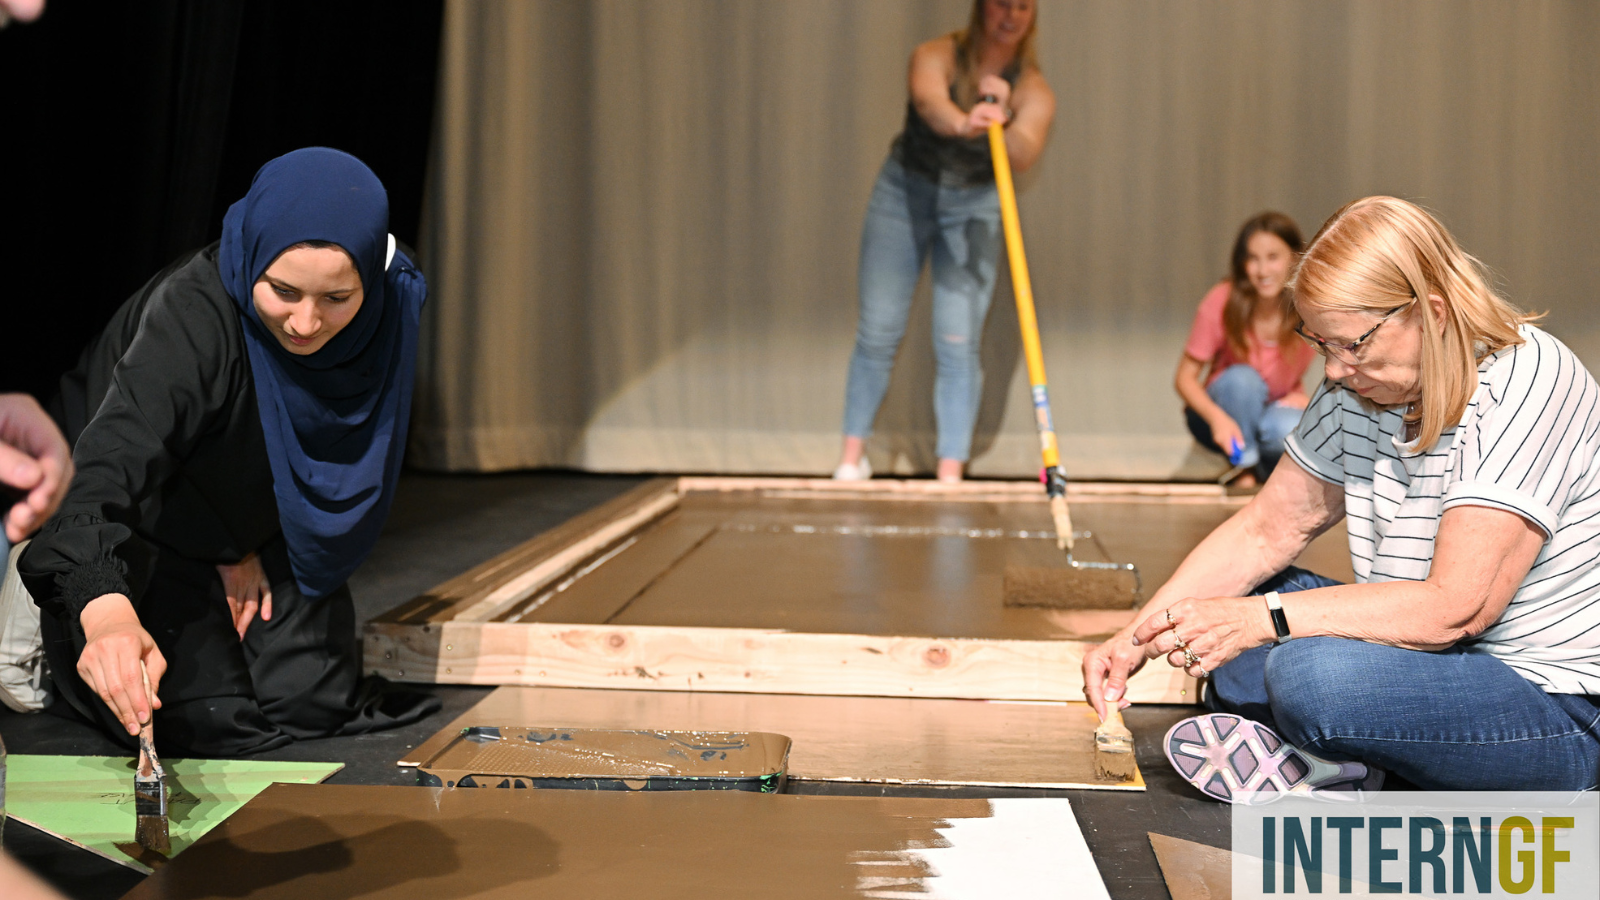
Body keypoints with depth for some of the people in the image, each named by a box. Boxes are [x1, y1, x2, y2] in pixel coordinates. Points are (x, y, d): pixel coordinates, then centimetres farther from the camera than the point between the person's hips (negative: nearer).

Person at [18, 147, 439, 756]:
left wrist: (251, 549, -5)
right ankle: (43, 623, 15)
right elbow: (111, 461, -50)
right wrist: (107, 610, -67)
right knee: (209, 719, -12)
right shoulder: (193, 313, -37)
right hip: (151, 519, -4)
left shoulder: (391, 305, -21)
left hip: (261, 532, 5)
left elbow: (337, 449, -1)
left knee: (317, 700, -3)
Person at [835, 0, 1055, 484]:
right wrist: (963, 122, -58)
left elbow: (1024, 156, -26)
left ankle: (950, 475, -2)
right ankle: (852, 454, 13)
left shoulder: (1033, 90, -8)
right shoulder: (937, 55, -13)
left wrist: (1002, 120, -46)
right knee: (878, 330, -1)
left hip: (973, 208, 1)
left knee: (958, 343, -7)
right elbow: (928, 99, -37)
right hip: (905, 193, -1)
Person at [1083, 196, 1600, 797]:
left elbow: (1455, 607, -29)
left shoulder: (1524, 389, -22)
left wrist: (1261, 618, -31)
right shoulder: (1359, 388, 2)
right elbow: (1265, 532, 8)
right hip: (1436, 661, 9)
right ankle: (1324, 760, -9)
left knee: (1311, 674, -32)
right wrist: (1135, 640, -2)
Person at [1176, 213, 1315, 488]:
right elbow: (1185, 377, -17)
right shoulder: (1222, 302, -20)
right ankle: (1245, 467, -14)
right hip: (1223, 413, 0)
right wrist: (1217, 417, -35)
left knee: (1286, 428, -35)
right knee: (1240, 377, -32)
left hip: (1280, 409, 0)